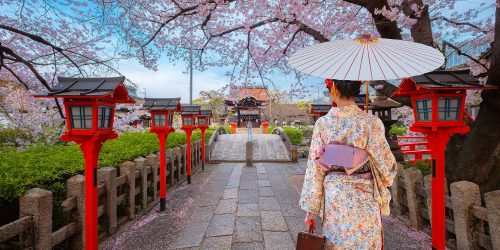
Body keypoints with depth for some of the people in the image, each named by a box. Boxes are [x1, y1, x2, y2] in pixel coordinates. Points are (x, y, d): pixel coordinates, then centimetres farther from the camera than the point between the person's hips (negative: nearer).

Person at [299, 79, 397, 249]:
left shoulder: (322, 123, -8)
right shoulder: (371, 122, -11)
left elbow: (314, 169, -6)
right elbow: (385, 164, -6)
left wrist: (310, 210, 2)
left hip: (334, 199, 1)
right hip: (364, 201, 0)